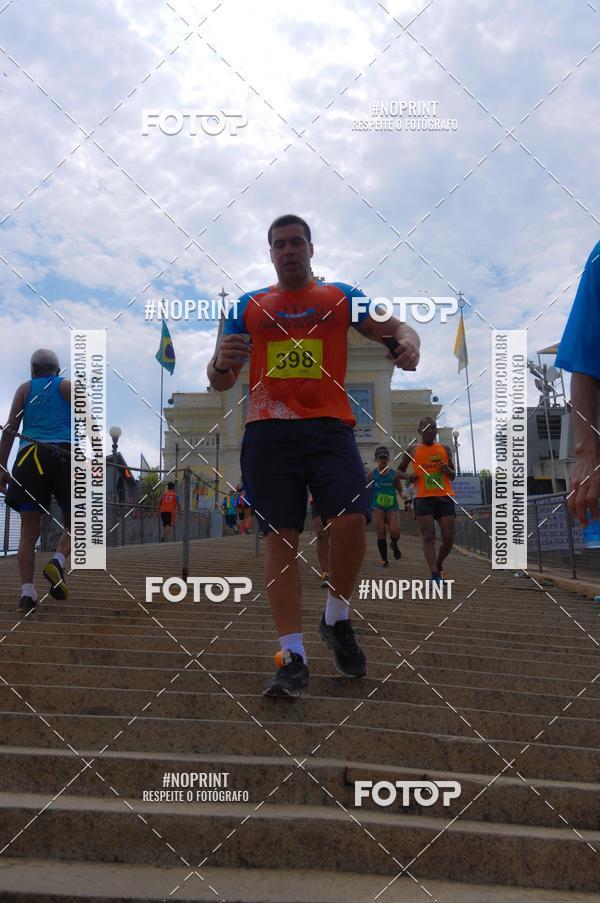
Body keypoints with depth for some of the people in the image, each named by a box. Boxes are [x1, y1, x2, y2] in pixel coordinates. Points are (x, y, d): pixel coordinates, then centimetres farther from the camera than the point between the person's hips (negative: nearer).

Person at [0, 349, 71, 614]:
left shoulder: (25, 389, 18)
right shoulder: (68, 386, 14)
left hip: (30, 456, 2)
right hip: (65, 455, -1)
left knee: (29, 530, 3)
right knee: (74, 524, 11)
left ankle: (27, 593, -9)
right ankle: (57, 562, -18)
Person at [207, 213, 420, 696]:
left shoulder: (341, 296, 14)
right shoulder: (248, 306, 17)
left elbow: (395, 327, 7)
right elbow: (220, 382, 15)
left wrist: (408, 340, -19)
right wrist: (221, 362, -10)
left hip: (329, 426, -1)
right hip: (268, 433, 1)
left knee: (351, 521, -18)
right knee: (281, 538, -3)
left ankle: (337, 619, 9)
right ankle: (293, 658, 3)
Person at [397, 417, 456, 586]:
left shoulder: (445, 449, 14)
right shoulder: (412, 450, 9)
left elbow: (453, 476, 21)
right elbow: (399, 471, 18)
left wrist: (447, 470, -3)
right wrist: (408, 476, -5)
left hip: (445, 497, 2)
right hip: (423, 498, -2)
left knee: (449, 538, -2)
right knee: (428, 537, -11)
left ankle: (439, 565, 24)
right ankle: (435, 575, -14)